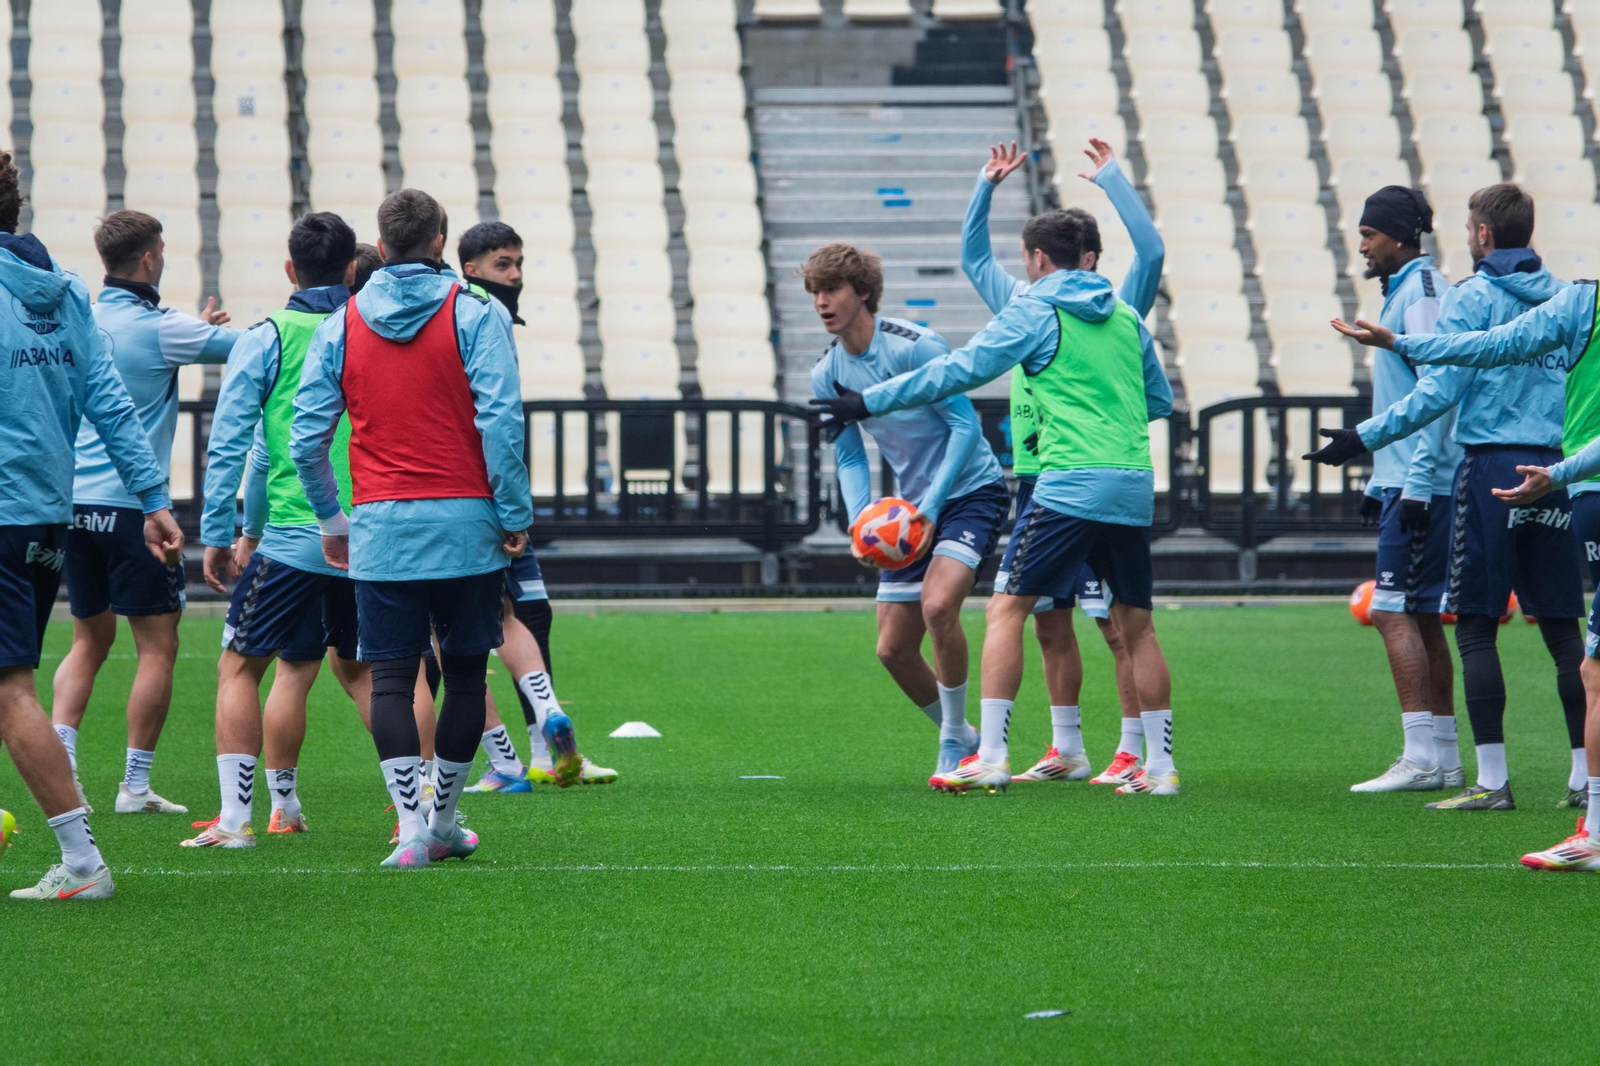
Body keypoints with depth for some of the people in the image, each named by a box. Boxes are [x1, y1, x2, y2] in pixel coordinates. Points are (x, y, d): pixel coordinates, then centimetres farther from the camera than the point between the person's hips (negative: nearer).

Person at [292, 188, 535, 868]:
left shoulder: (340, 327, 5)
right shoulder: (474, 316, -3)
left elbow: (306, 437, 5)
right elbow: (501, 423, -10)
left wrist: (331, 520, 16)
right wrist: (515, 516, -5)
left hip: (379, 528, 1)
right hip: (464, 521, -1)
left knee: (391, 678, 2)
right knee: (465, 672, 12)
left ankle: (411, 825, -12)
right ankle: (443, 823, 18)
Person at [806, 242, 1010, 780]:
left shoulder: (915, 347, -19)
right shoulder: (826, 376, 1)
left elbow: (966, 425, -18)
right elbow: (850, 459, 9)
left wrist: (931, 507, -24)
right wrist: (859, 524, -9)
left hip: (971, 491, -7)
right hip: (912, 507, 7)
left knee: (938, 605, -29)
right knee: (893, 649, 2)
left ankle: (954, 741, -12)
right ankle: (961, 740, 25)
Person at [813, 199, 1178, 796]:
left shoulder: (1033, 313, 1)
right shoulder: (1127, 317, 17)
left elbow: (956, 373, -4)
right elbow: (1160, 400, 26)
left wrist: (870, 403, 1)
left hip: (1070, 484, -6)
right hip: (1134, 487, 6)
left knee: (1006, 610, -2)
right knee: (1136, 624, 12)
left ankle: (991, 757, -10)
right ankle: (1160, 766, 10)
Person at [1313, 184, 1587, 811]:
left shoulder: (1470, 298, -5)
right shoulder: (1564, 299, 11)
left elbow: (1439, 393, -11)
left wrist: (1364, 439, -8)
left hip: (1491, 467, -5)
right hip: (1554, 471, 5)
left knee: (1475, 625, -2)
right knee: (1562, 625, 8)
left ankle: (1492, 779, -7)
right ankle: (1585, 775, 6)